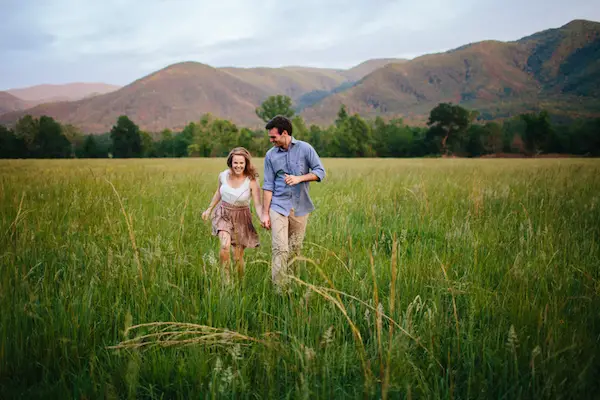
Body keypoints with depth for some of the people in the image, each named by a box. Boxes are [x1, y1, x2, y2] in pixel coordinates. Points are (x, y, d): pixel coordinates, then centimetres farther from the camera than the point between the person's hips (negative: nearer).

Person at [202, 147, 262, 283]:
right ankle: (227, 279, -10)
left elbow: (258, 204, -21)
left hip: (241, 217, -1)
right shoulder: (223, 175, -8)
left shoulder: (252, 181, -18)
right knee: (225, 245, -26)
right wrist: (209, 209, 20)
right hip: (223, 214, 2)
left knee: (238, 257, 4)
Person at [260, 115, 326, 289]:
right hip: (279, 206, 0)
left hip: (300, 207, 0)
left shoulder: (305, 148, -2)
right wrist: (265, 213, 0)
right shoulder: (271, 155, 3)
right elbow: (268, 186, 3)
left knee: (295, 249, 9)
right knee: (280, 249, -10)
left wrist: (299, 178, -17)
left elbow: (320, 172, -2)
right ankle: (280, 289, -10)